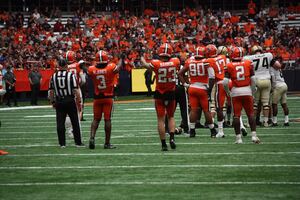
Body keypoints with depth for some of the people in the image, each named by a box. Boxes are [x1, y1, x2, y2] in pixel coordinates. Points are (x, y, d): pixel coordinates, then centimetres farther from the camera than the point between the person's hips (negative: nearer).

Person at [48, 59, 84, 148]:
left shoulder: (53, 76, 2)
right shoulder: (71, 75, -7)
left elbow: (51, 91, 6)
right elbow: (76, 90, -11)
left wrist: (53, 102, 17)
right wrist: (79, 102, -3)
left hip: (59, 101, 2)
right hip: (70, 101, -2)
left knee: (60, 123, 5)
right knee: (75, 123, 6)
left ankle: (62, 143, 4)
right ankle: (78, 142, 10)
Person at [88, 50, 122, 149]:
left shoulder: (92, 69, -7)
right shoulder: (111, 68, -13)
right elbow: (118, 68, 8)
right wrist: (121, 59, 24)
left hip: (97, 97, 2)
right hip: (108, 97, -2)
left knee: (96, 119, 12)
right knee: (107, 119, 2)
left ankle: (92, 137, -6)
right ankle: (107, 143, 4)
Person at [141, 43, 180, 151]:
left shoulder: (156, 64, -14)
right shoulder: (175, 62, -9)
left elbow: (145, 64, 6)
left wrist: (142, 58, 27)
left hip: (159, 94, -2)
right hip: (171, 93, 2)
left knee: (161, 119, 5)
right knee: (171, 117, 18)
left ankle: (163, 143, 4)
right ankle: (172, 137, -1)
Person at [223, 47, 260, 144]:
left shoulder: (229, 66, -3)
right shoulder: (248, 64, 2)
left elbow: (225, 82, -8)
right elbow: (253, 80, 2)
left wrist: (228, 92, 10)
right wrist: (252, 91, 16)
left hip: (235, 92, -1)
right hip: (247, 91, 1)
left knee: (236, 115, 4)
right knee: (250, 114, 10)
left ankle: (238, 137, 2)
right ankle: (254, 135, 3)